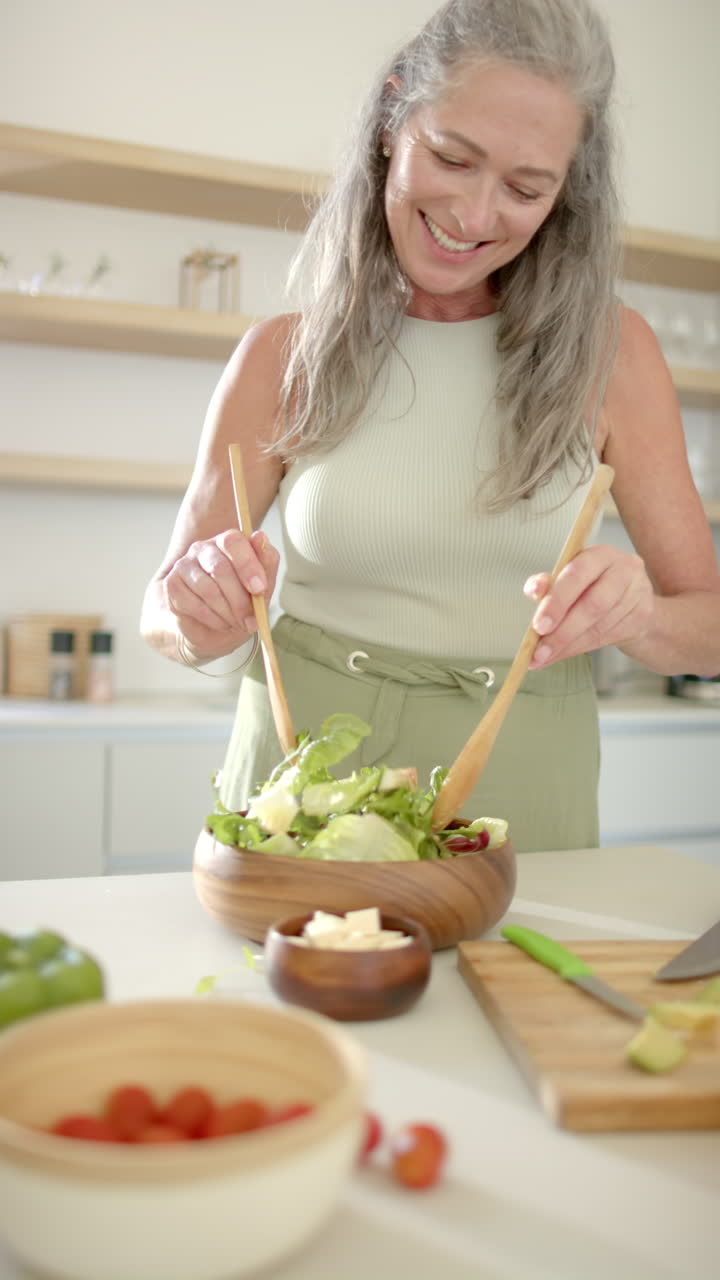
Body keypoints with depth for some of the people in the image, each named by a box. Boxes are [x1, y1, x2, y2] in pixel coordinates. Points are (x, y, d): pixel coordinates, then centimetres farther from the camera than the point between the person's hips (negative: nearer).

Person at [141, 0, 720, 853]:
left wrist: (636, 616, -23)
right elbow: (162, 614, 1)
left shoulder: (611, 352, -4)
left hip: (519, 799, 1)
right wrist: (199, 617, -21)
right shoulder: (282, 358, -4)